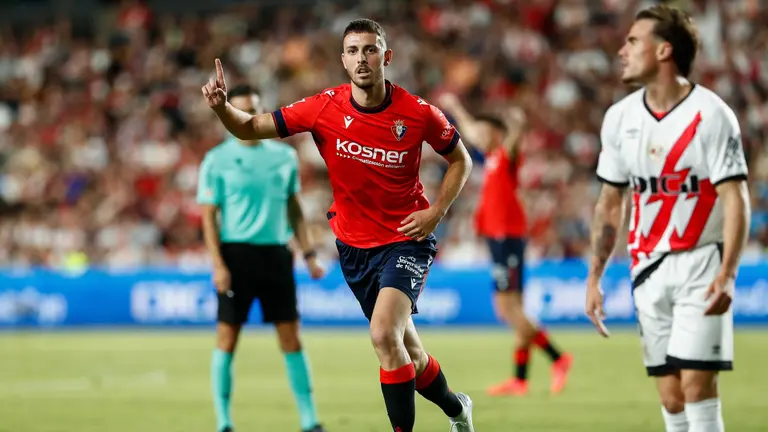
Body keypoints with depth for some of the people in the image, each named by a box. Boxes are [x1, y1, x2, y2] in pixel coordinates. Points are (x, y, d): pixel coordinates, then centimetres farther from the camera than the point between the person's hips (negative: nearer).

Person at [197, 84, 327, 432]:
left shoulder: (284, 156, 9)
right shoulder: (218, 160, -2)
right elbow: (209, 216, -4)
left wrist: (309, 254, 10)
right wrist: (218, 265, -13)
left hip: (276, 253, 3)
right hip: (236, 253, -3)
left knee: (291, 339, 2)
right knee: (227, 339, -2)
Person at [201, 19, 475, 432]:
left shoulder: (418, 113, -13)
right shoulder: (324, 108, -11)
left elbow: (460, 159, 4)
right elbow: (250, 128, -8)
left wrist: (436, 212, -9)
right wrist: (222, 106, -29)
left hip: (406, 239, -3)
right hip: (354, 246, 3)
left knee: (384, 334, -27)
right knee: (407, 351, 14)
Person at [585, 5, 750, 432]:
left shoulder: (711, 114, -10)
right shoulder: (620, 117, 6)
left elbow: (735, 200, -13)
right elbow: (610, 203, 14)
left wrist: (726, 276, -25)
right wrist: (594, 277, 7)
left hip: (700, 264, -5)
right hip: (648, 268, 5)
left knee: (697, 384, -14)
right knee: (670, 396, 3)